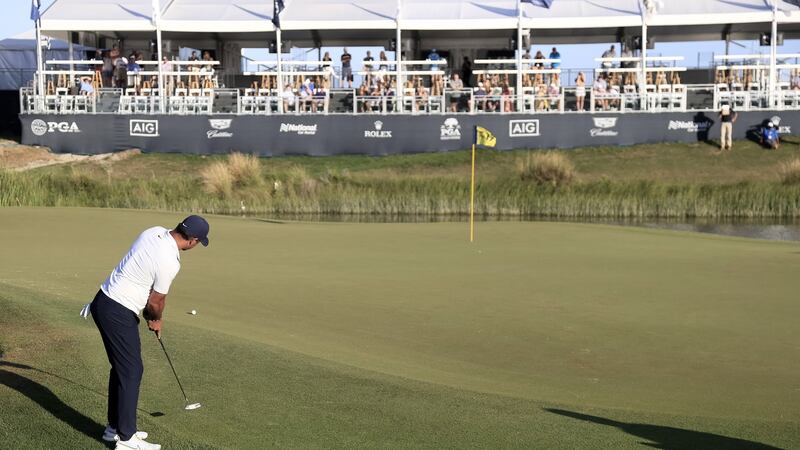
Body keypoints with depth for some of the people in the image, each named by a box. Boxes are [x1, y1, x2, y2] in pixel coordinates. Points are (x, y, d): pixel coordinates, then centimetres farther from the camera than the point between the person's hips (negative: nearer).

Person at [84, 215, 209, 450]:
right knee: (132, 371, -2)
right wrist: (156, 320, 12)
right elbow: (156, 302, -10)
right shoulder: (169, 261, -23)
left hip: (104, 301, 10)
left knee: (121, 367, 17)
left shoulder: (155, 232, 3)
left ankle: (115, 427, 25)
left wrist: (149, 311, 17)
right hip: (118, 314, -10)